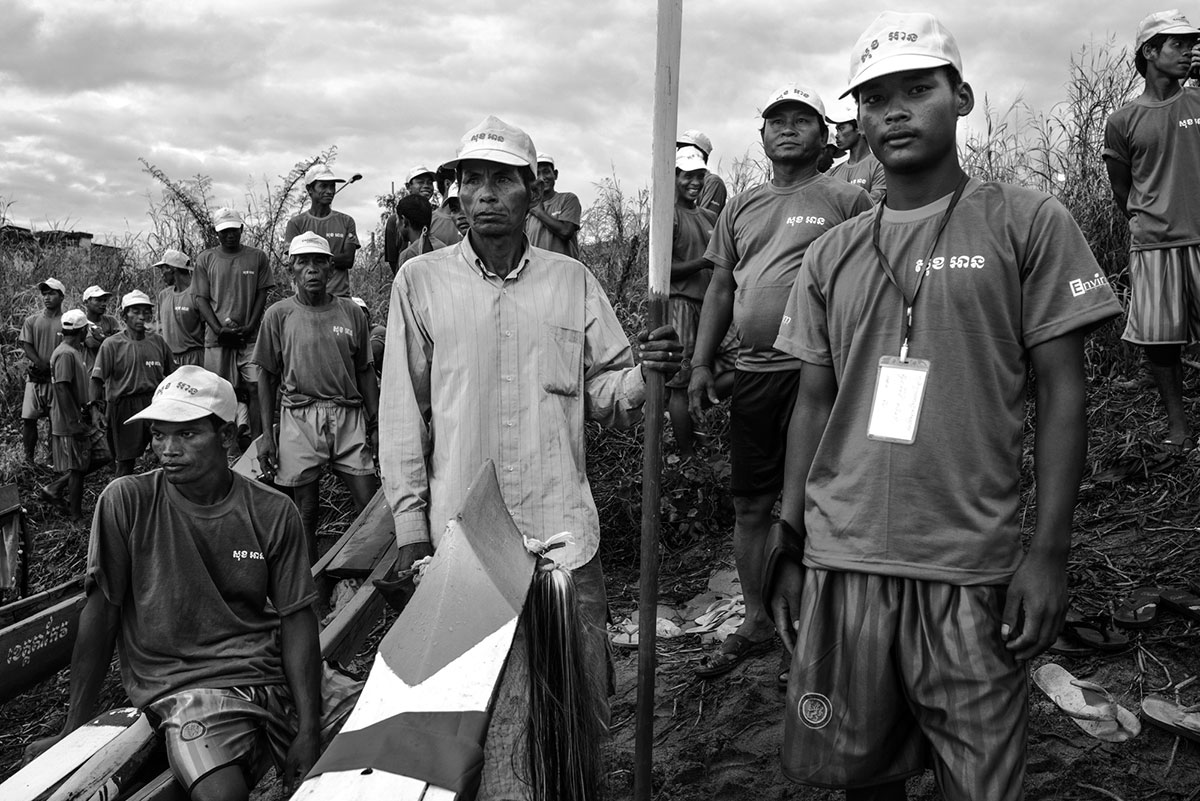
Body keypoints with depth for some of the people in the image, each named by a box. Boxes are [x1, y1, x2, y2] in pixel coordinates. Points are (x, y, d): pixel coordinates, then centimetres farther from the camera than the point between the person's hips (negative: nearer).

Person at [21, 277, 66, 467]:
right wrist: (42, 365, -13)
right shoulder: (32, 321, 9)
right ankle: (29, 458, 6)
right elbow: (27, 347, 2)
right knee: (29, 418, -2)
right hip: (36, 377, 2)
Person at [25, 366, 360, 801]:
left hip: (273, 667, 4)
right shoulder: (126, 502, -6)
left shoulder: (273, 512, -2)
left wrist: (309, 729, -12)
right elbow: (101, 611, -3)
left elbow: (296, 618, -2)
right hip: (184, 682, -3)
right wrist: (74, 730, -2)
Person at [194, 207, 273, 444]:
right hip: (217, 338, 1)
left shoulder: (257, 257, 6)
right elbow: (201, 298, 4)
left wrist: (250, 327, -8)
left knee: (254, 389, -7)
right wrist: (219, 329, -8)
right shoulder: (205, 259, 7)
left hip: (250, 336, 0)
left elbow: (262, 294, 4)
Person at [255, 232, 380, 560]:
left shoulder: (351, 312, 7)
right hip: (299, 418, -1)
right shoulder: (278, 315, 2)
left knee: (371, 505, -3)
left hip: (349, 416, 2)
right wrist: (267, 434, 2)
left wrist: (376, 424, 7)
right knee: (306, 511, 4)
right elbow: (267, 377, 6)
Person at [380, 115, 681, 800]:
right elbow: (403, 411, 2)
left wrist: (647, 373, -16)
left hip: (563, 530, 1)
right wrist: (410, 524, -1)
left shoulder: (573, 281, 5)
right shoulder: (420, 281, 1)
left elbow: (603, 391, 6)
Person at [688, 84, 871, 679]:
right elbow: (720, 288, 18)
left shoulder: (847, 200, 2)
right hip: (753, 371, 5)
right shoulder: (741, 206, 17)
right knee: (750, 506, 10)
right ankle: (756, 624, 25)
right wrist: (701, 363, 12)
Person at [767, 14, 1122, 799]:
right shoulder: (833, 254, 10)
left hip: (971, 569, -3)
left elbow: (1062, 394, -2)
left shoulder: (1027, 223, -1)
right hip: (841, 559, 3)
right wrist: (789, 537, 10)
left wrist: (1050, 551, -8)